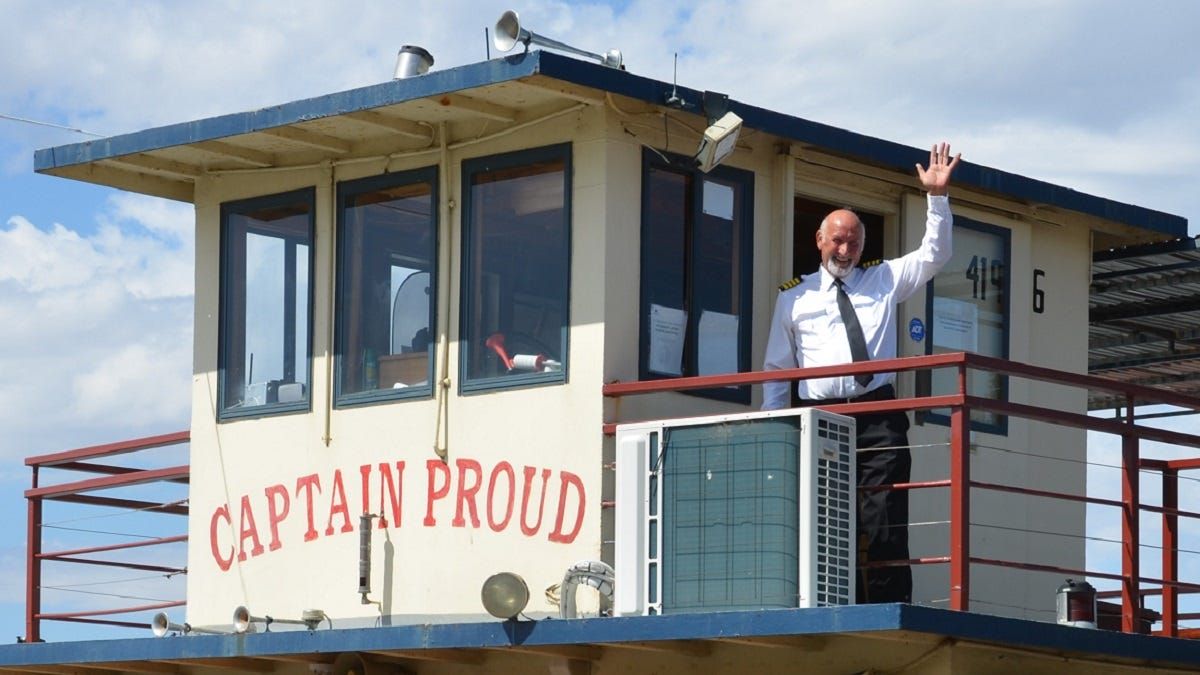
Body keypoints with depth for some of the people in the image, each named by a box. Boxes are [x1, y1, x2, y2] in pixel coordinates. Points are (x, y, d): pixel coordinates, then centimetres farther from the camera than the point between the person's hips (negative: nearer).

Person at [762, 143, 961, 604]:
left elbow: (934, 254, 11)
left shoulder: (884, 282, 18)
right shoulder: (793, 299, 17)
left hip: (877, 415, 0)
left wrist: (937, 197, -1)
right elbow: (776, 368, 17)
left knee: (884, 523, -9)